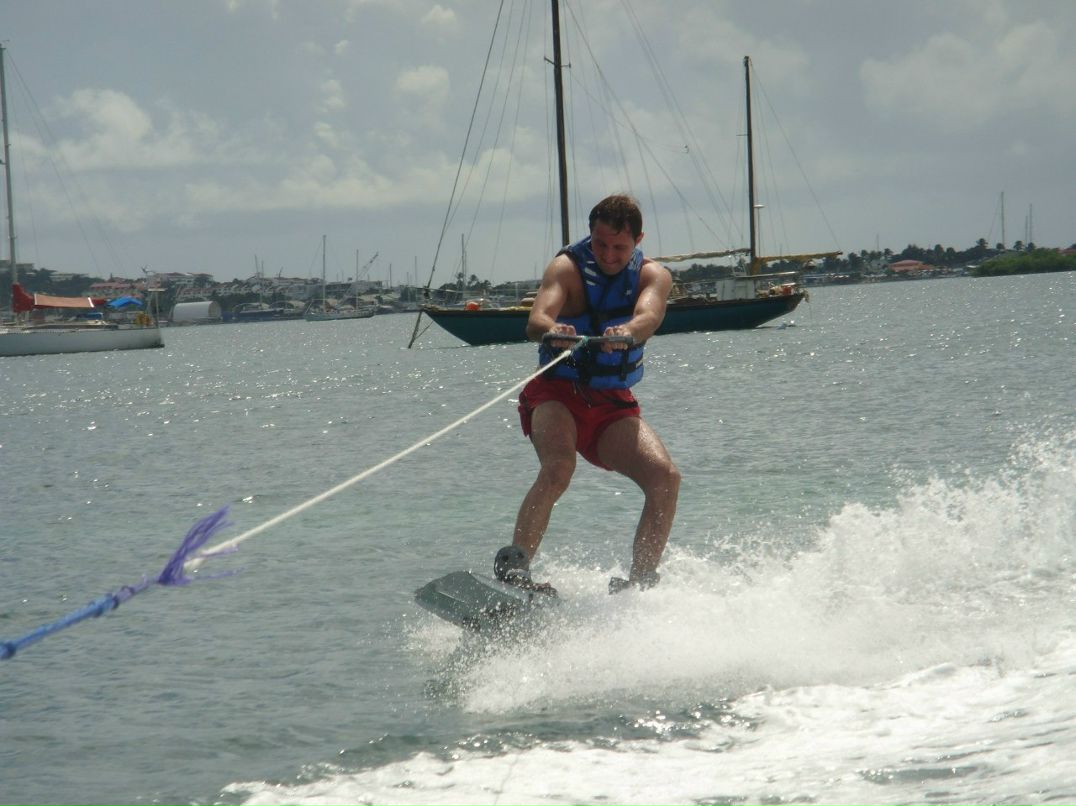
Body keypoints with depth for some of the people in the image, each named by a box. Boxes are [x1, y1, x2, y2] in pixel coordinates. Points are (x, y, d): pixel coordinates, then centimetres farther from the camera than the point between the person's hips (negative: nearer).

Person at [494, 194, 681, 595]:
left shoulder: (652, 275, -1)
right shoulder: (568, 267, -8)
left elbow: (649, 317, -24)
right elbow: (537, 319, -27)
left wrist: (626, 332, -49)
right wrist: (551, 330, -52)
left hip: (613, 404, 3)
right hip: (557, 392, -3)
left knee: (664, 477, -19)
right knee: (558, 467, -33)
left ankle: (640, 583, -14)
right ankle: (512, 565, -37)